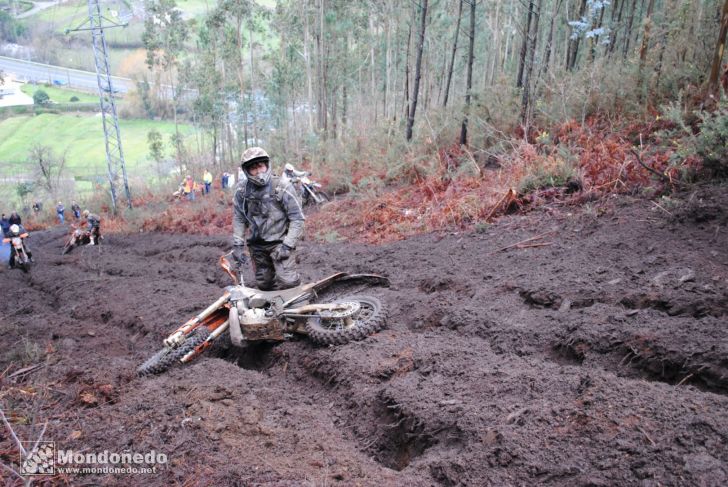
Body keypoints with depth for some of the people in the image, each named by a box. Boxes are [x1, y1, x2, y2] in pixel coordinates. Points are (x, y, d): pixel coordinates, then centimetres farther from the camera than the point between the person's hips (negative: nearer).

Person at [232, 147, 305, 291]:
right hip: (257, 245, 4)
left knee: (288, 282, -19)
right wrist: (238, 245, -2)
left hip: (279, 242, -4)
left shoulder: (282, 187, -15)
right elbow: (238, 218, 5)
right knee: (264, 285, 12)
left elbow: (297, 218, -12)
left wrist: (287, 245, -17)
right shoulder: (242, 189, -3)